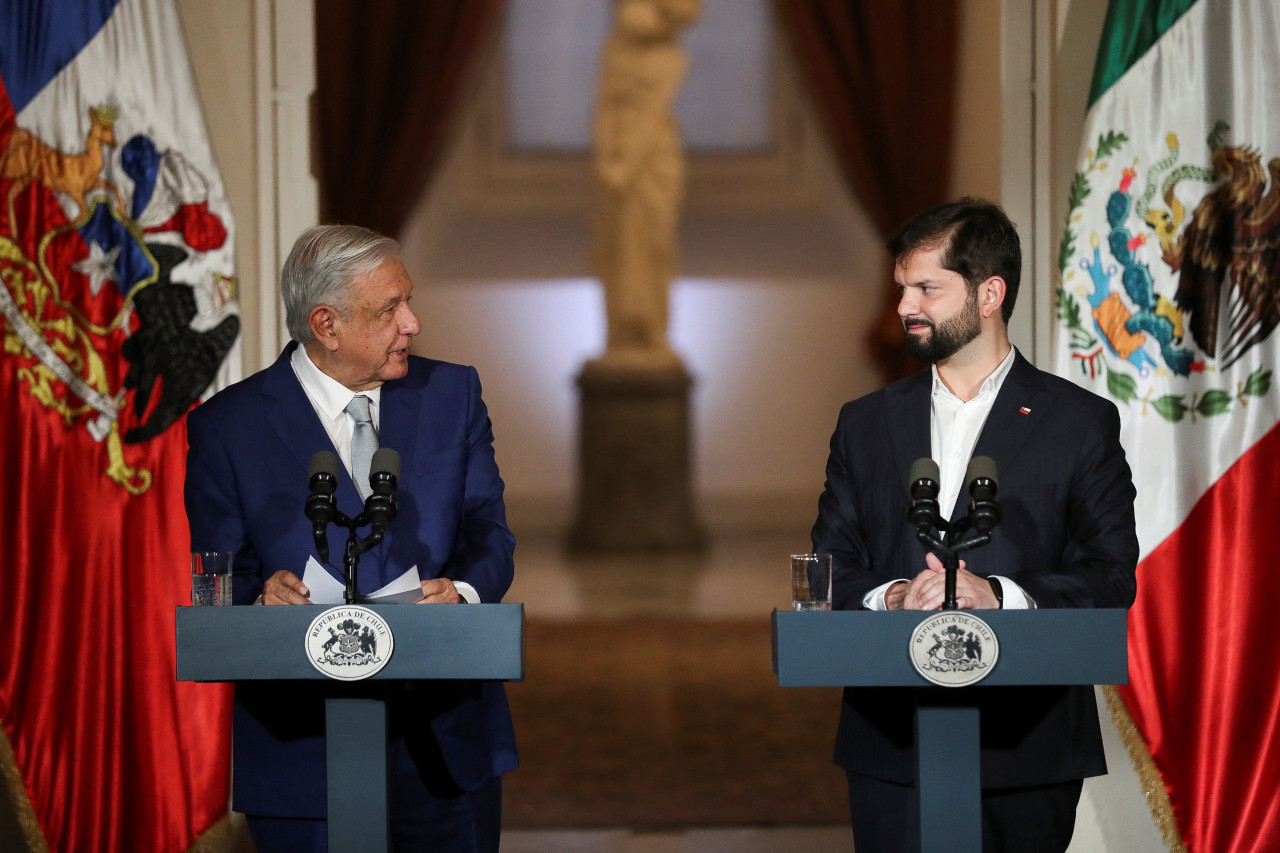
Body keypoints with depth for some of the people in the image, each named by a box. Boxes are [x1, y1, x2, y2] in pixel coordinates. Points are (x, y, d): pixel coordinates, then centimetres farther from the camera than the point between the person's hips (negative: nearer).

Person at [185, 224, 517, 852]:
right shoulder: (225, 428, -3)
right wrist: (261, 596, -25)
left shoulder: (452, 392, 7)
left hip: (444, 735, 3)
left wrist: (462, 591, -19)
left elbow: (487, 531, 3)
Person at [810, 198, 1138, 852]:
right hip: (891, 748, 2)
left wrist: (998, 595, -18)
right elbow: (829, 572, 11)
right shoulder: (865, 424, 14)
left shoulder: (1082, 423, 3)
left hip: (1025, 750, -2)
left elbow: (1112, 577, -2)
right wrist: (887, 599, -12)